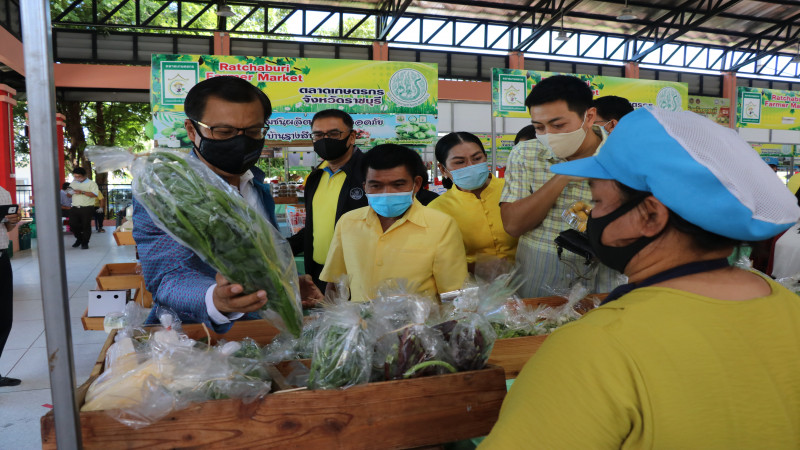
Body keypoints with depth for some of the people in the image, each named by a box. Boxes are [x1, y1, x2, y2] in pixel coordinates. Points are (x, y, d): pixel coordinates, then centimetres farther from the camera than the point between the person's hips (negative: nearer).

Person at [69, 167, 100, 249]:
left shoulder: (91, 183, 0)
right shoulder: (73, 183, 17)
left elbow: (95, 194, -15)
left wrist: (82, 192, -21)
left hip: (87, 208, -5)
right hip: (75, 208, 5)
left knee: (86, 226, 0)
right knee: (73, 225, 3)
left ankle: (85, 243, 13)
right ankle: (79, 239, 27)